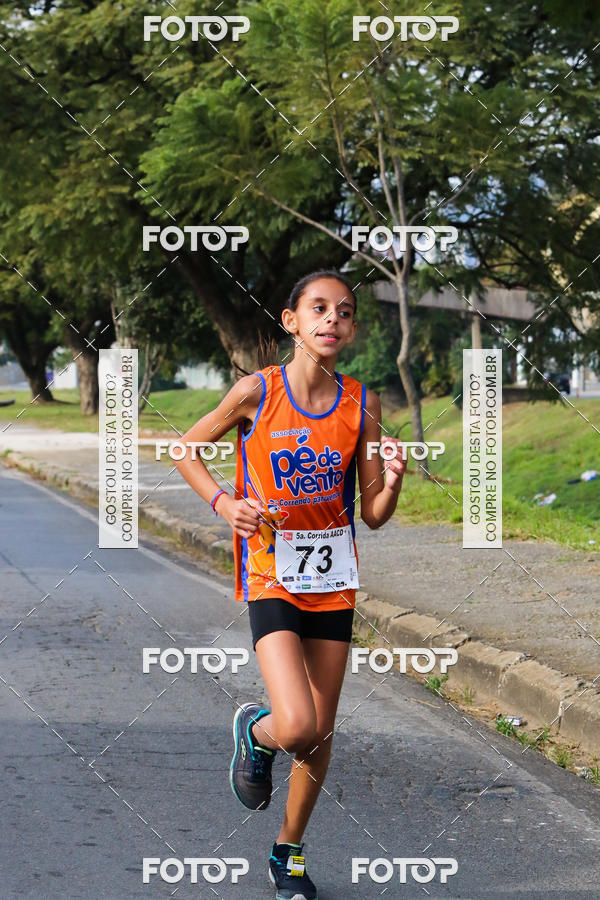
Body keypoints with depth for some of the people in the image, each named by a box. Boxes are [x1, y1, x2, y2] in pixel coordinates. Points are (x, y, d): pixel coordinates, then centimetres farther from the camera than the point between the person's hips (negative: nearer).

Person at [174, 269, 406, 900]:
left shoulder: (362, 405, -2)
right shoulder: (257, 392, -10)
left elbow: (374, 515, 2)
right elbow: (187, 448, 6)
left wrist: (392, 481, -19)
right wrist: (224, 502, -10)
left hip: (333, 580, 4)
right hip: (272, 576, -3)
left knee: (321, 733, 9)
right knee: (297, 726, -20)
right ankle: (254, 731, 17)